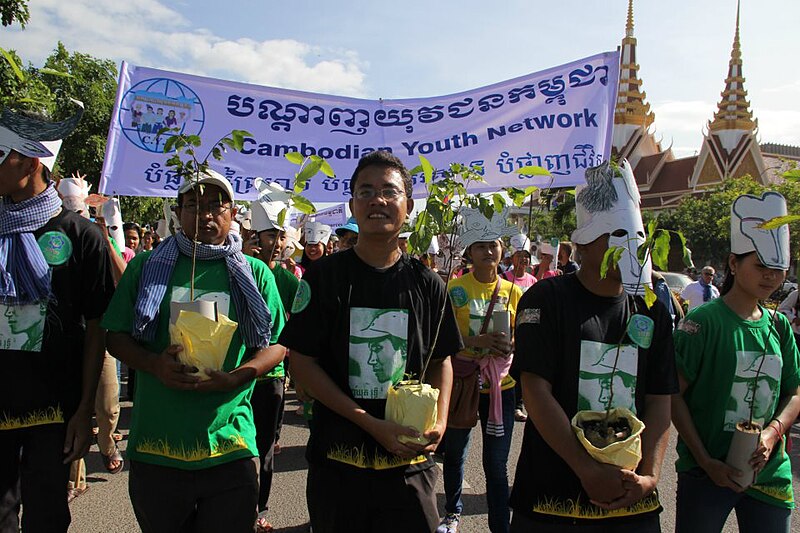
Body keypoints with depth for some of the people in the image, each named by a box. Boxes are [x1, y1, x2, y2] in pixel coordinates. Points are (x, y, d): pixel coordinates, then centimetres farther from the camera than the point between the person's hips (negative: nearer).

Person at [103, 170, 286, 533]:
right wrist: (154, 364, -15)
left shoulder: (255, 273, 4)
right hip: (155, 445, 1)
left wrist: (236, 376, -16)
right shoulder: (146, 267, 6)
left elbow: (277, 345, 3)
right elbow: (116, 337, 6)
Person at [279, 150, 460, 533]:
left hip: (410, 464, 2)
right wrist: (372, 424, -15)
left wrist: (439, 422, -9)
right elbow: (302, 362, -7)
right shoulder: (324, 276, -4)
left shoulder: (427, 284, 3)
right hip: (338, 462, -1)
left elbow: (440, 361, 10)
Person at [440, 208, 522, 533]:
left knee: (496, 465, 6)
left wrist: (508, 346, -16)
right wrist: (480, 341, -27)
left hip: (500, 386, 1)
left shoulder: (513, 292, 3)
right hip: (461, 382, -1)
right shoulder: (455, 288, -6)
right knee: (455, 454, 17)